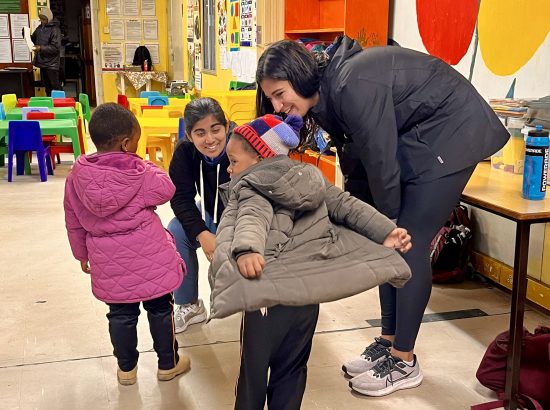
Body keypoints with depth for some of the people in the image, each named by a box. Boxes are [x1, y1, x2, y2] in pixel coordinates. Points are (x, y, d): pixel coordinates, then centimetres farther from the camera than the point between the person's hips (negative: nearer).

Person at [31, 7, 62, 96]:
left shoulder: (55, 29, -12)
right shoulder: (40, 28, 10)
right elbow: (34, 39, 22)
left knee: (55, 86, -4)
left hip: (51, 64, -7)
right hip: (42, 62, 7)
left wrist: (41, 48, -25)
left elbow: (56, 48, -18)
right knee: (47, 87, 14)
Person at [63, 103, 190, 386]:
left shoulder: (77, 175, -3)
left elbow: (73, 221, 6)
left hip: (108, 261, 3)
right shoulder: (138, 171, -16)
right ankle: (168, 364, 28)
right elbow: (166, 190, -3)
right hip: (148, 256, -3)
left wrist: (82, 254, 18)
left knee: (120, 314, 17)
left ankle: (126, 368, 32)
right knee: (160, 309, 14)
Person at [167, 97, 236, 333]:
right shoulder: (185, 152, -17)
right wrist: (202, 234, -30)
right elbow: (181, 198, -14)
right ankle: (189, 306, 0)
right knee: (175, 234, -20)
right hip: (213, 215, 4)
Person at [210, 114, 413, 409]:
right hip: (310, 289, 6)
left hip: (269, 293, -6)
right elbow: (346, 205, 9)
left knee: (254, 368, 11)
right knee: (292, 368, 20)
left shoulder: (249, 188, -6)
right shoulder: (310, 176, 12)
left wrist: (246, 249, -45)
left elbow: (252, 217, -27)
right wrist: (386, 231, 8)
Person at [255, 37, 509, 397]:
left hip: (451, 132, -9)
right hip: (414, 137, 9)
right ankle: (388, 342, 20)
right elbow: (355, 160, 6)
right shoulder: (327, 91, -2)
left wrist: (386, 224, -9)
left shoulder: (351, 85, -30)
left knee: (408, 244, -8)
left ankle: (404, 362, 5)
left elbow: (381, 162, -24)